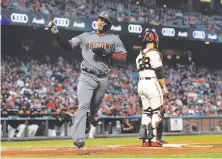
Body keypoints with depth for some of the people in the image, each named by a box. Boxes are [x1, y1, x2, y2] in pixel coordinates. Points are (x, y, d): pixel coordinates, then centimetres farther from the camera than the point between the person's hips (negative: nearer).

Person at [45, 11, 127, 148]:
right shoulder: (86, 36, 10)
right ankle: (78, 138, -26)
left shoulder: (114, 39, 9)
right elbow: (68, 45, 5)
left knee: (94, 110, 10)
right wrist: (56, 33, -9)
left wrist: (106, 53, -11)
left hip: (103, 79, 2)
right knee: (84, 105, -18)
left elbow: (123, 58, 2)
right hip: (87, 77, -2)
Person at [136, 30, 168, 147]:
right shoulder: (155, 53, -8)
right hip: (152, 83, -7)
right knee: (157, 111, -3)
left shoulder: (140, 55, 15)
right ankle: (153, 139, -10)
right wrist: (164, 87, -7)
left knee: (146, 111, 10)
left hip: (141, 84, 7)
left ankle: (144, 139, 3)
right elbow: (159, 72, -13)